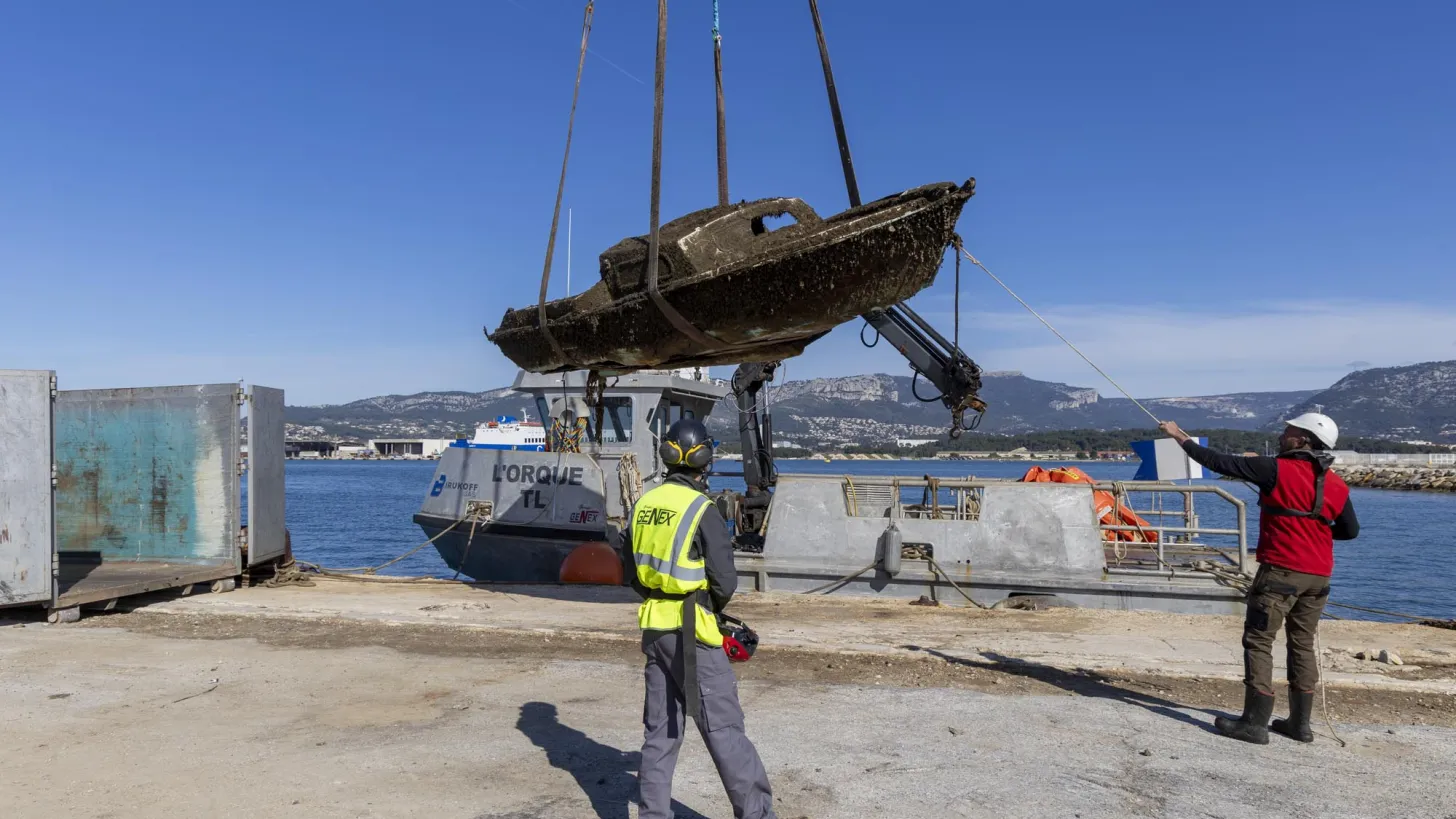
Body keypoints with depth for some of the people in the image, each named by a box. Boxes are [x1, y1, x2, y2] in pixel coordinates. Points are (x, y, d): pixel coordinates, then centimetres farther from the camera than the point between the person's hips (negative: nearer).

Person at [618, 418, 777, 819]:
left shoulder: (642, 506, 5)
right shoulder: (702, 510, -15)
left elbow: (631, 571, 13)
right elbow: (725, 581, -13)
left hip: (654, 627, 7)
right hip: (693, 631, -6)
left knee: (660, 728, 14)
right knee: (724, 727, 1)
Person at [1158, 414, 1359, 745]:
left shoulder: (1277, 470, -12)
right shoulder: (1337, 485, 6)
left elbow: (1222, 462, -10)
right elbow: (1350, 530, 17)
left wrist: (1181, 438, -1)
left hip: (1280, 571, -7)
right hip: (1318, 577, 7)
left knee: (1258, 642, -1)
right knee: (1303, 645, 15)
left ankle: (1255, 723, -3)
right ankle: (1300, 723, 21)